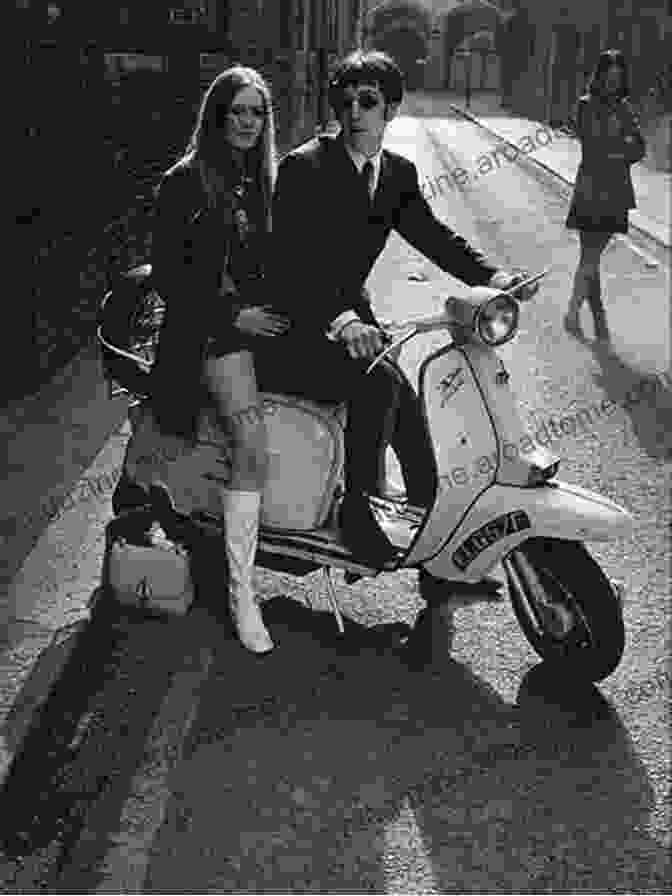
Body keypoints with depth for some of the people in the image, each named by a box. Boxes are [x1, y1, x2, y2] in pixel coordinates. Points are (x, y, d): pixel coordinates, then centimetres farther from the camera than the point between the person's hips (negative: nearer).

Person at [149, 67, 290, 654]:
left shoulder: (268, 182, 17)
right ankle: (240, 590, -20)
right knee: (253, 446, -28)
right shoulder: (185, 182, -1)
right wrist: (232, 314, -15)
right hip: (210, 329, -6)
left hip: (264, 316, 7)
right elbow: (168, 274, -6)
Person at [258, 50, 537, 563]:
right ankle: (358, 511, -12)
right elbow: (291, 261, -25)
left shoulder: (398, 175, 8)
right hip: (293, 328, -7)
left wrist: (493, 277, -9)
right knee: (378, 383, -29)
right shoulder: (304, 167, -14)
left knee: (407, 406, 2)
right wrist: (342, 319, -42)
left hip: (352, 317, 7)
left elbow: (437, 237, 10)